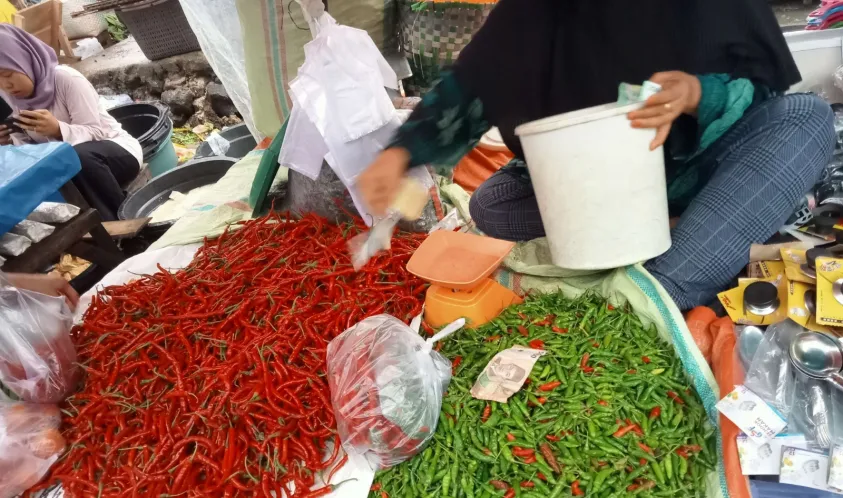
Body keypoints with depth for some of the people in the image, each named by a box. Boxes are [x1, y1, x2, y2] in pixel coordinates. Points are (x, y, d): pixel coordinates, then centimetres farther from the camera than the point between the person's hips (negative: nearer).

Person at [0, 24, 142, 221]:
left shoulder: (66, 78, -19)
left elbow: (95, 133, -20)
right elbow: (28, 140, 6)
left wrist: (58, 129, -38)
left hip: (117, 150, -6)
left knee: (80, 157, -38)